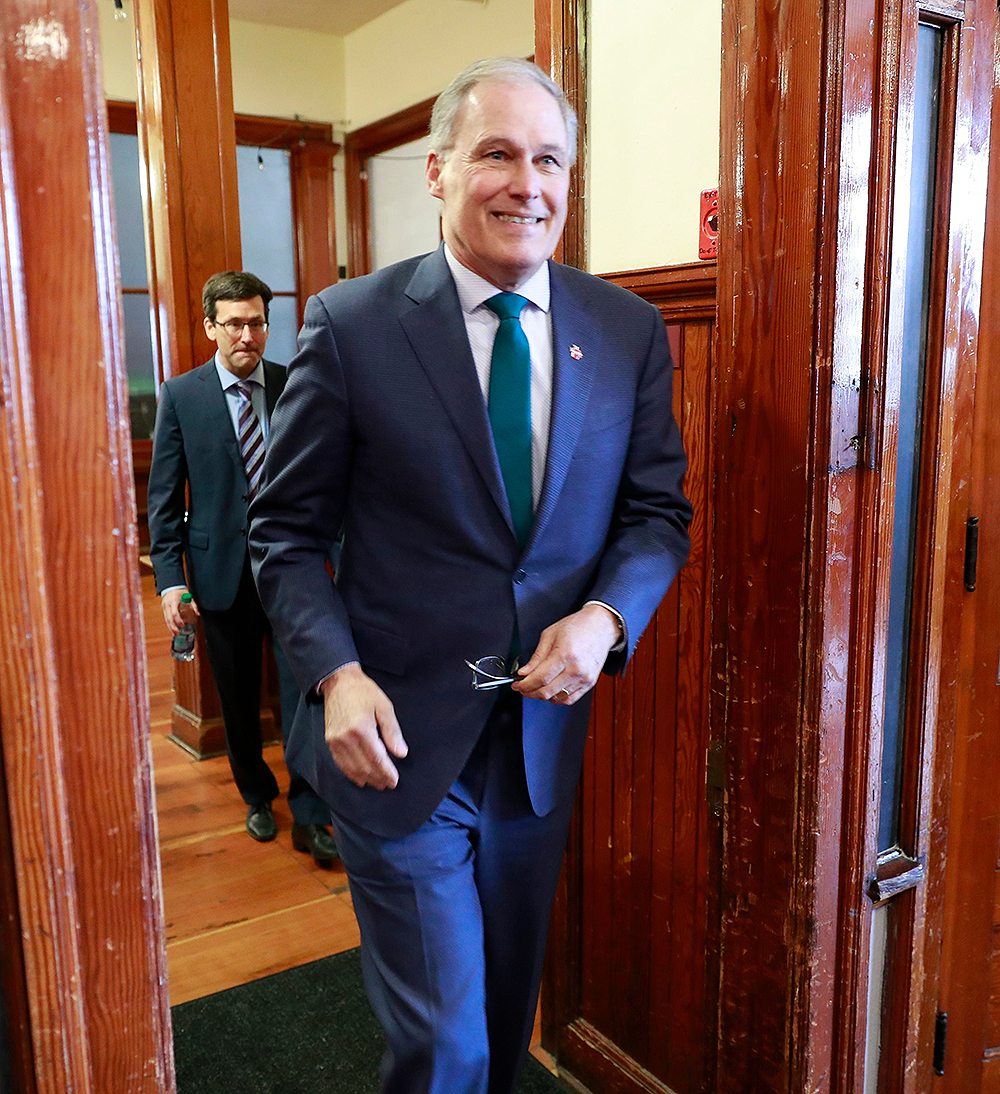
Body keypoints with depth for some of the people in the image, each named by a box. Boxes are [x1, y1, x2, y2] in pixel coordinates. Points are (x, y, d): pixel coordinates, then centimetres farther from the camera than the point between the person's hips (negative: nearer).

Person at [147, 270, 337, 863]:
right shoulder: (180, 396, -1)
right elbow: (165, 497, 0)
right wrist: (170, 578, -7)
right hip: (222, 569, 1)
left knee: (305, 685, -4)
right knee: (239, 698, 14)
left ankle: (310, 816, 9)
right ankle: (257, 795, 36)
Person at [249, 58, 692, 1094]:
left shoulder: (628, 330, 0)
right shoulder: (351, 323, -9)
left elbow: (657, 509, 6)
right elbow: (286, 530, -5)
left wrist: (606, 616, -13)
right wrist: (336, 674, -18)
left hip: (545, 728, 4)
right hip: (399, 737, -3)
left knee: (507, 1003, 24)